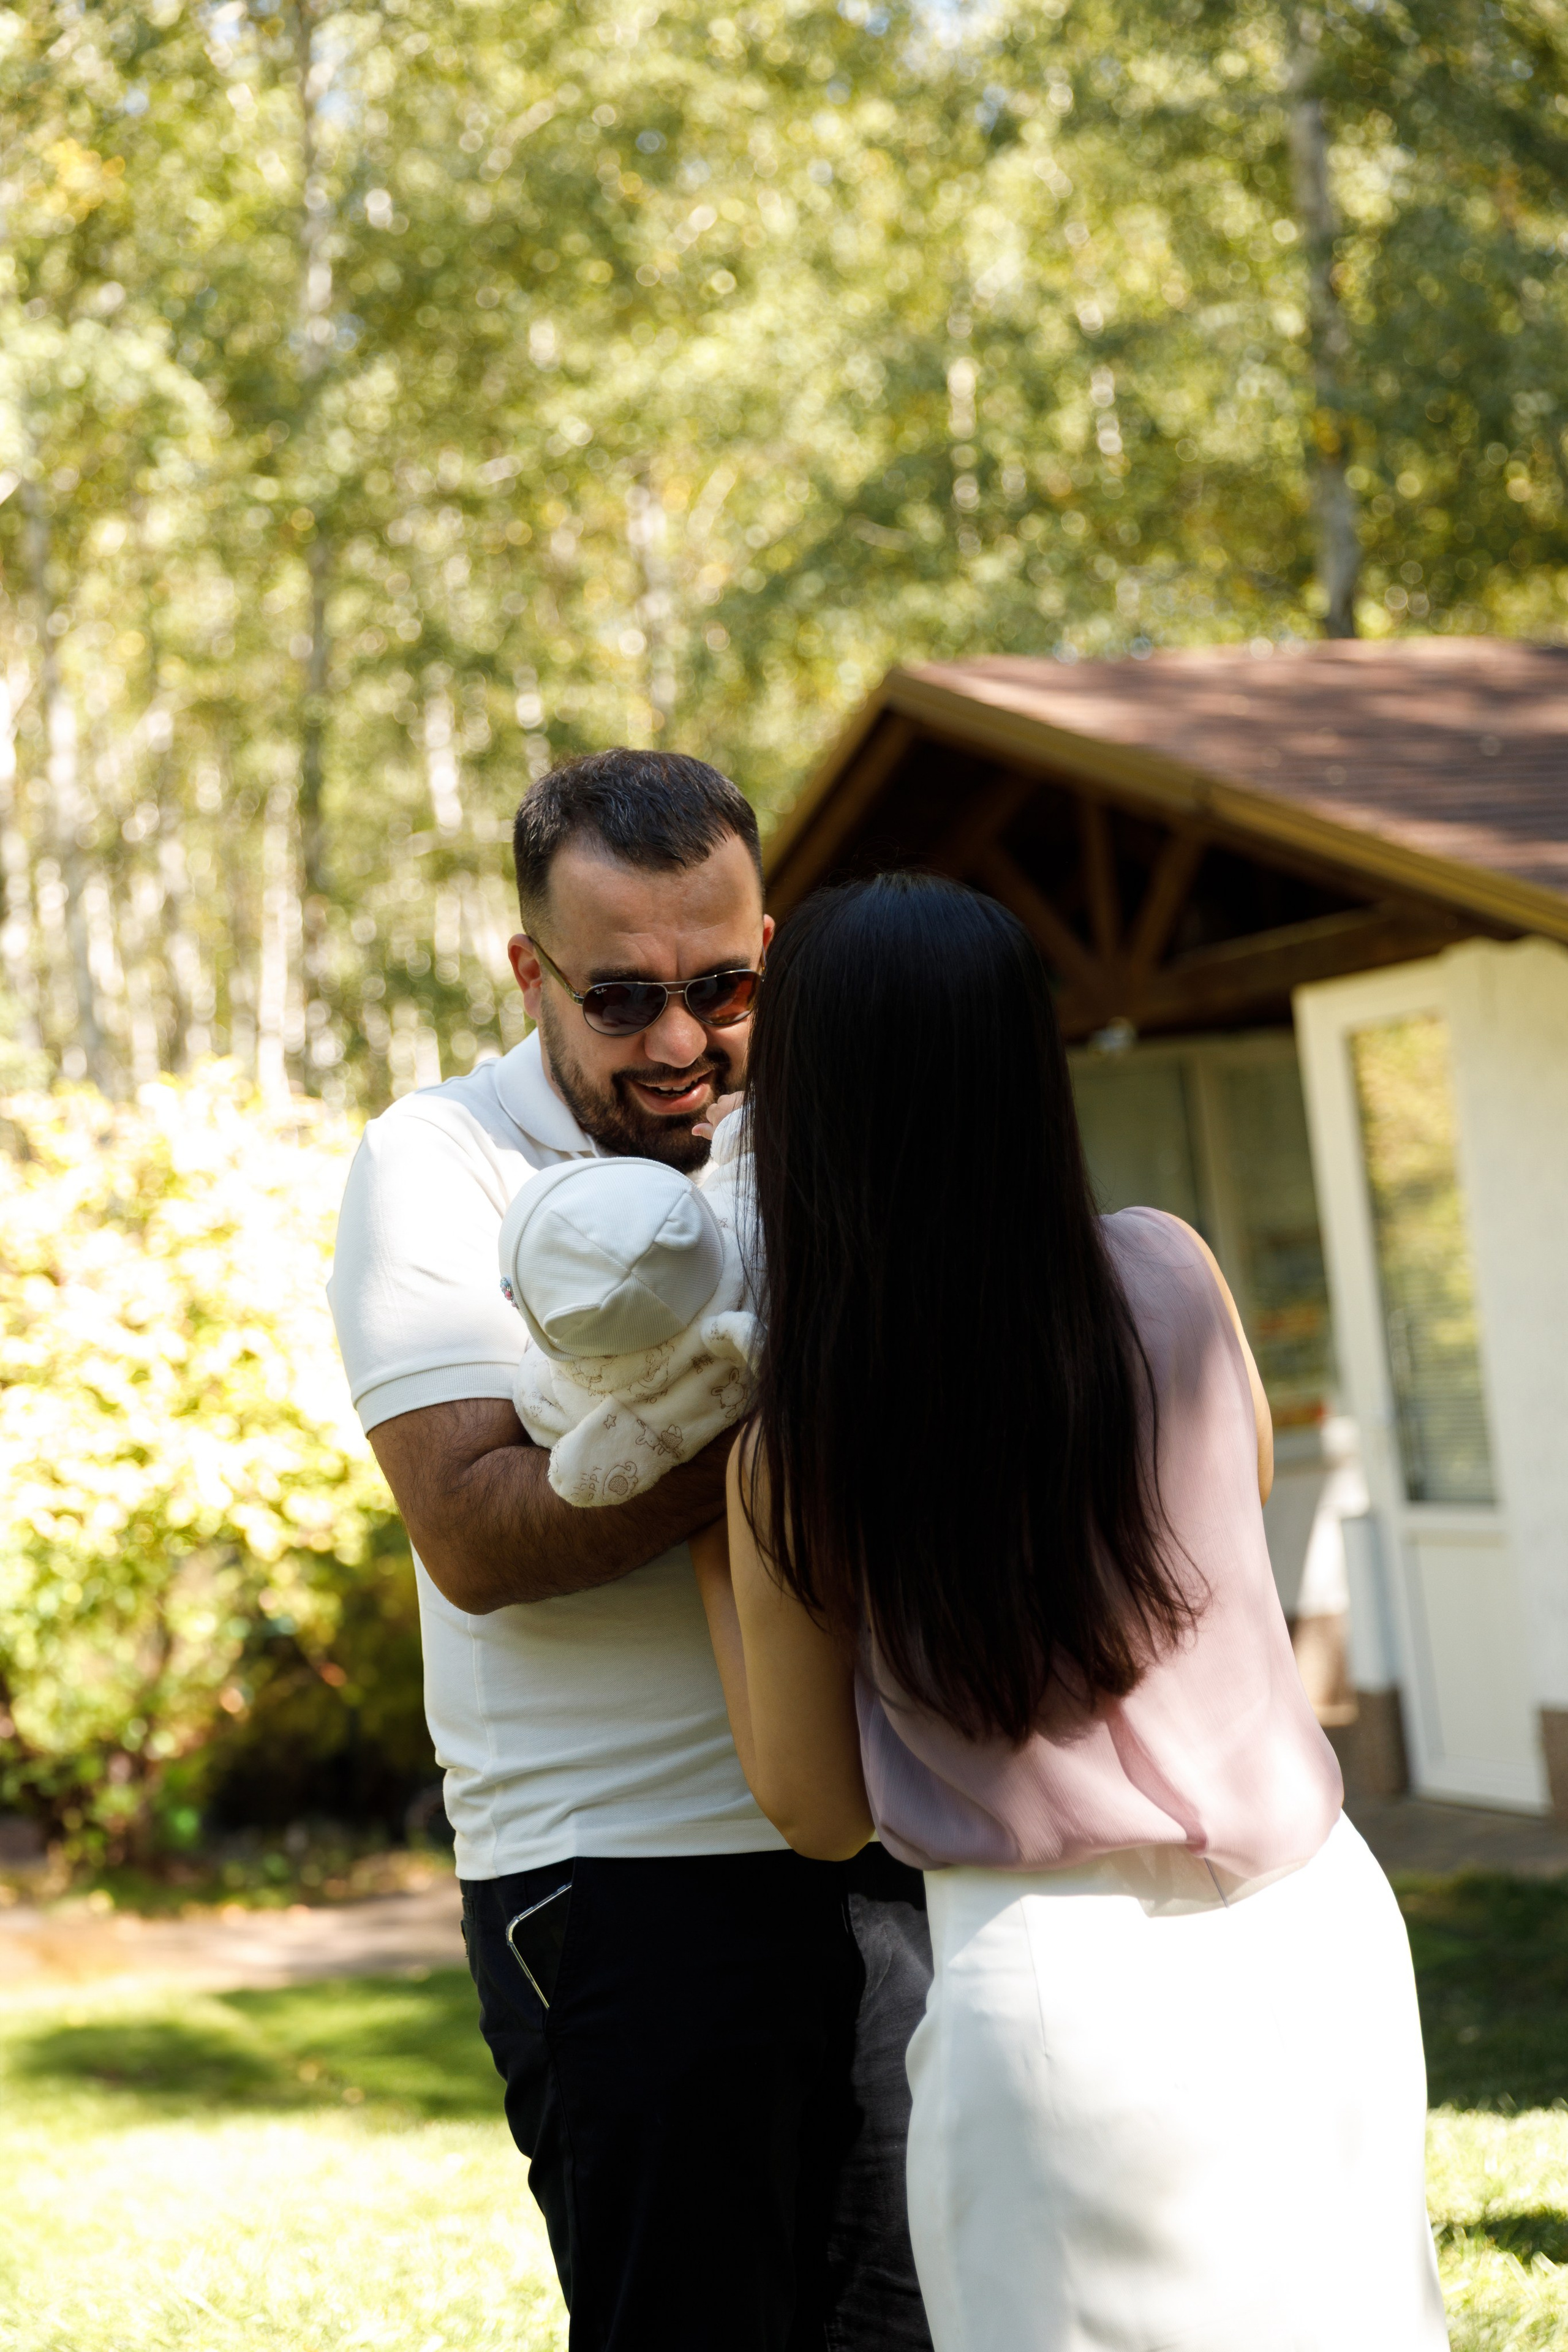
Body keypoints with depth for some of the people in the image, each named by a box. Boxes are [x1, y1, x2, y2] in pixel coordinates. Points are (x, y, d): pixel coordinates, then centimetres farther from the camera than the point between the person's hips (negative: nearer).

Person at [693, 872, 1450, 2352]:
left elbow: (818, 1813, -1)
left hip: (1053, 1992, -3)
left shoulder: (796, 1460, -13)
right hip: (1317, 1938, 4)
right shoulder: (1171, 1275, -6)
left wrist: (713, 1560, 8)